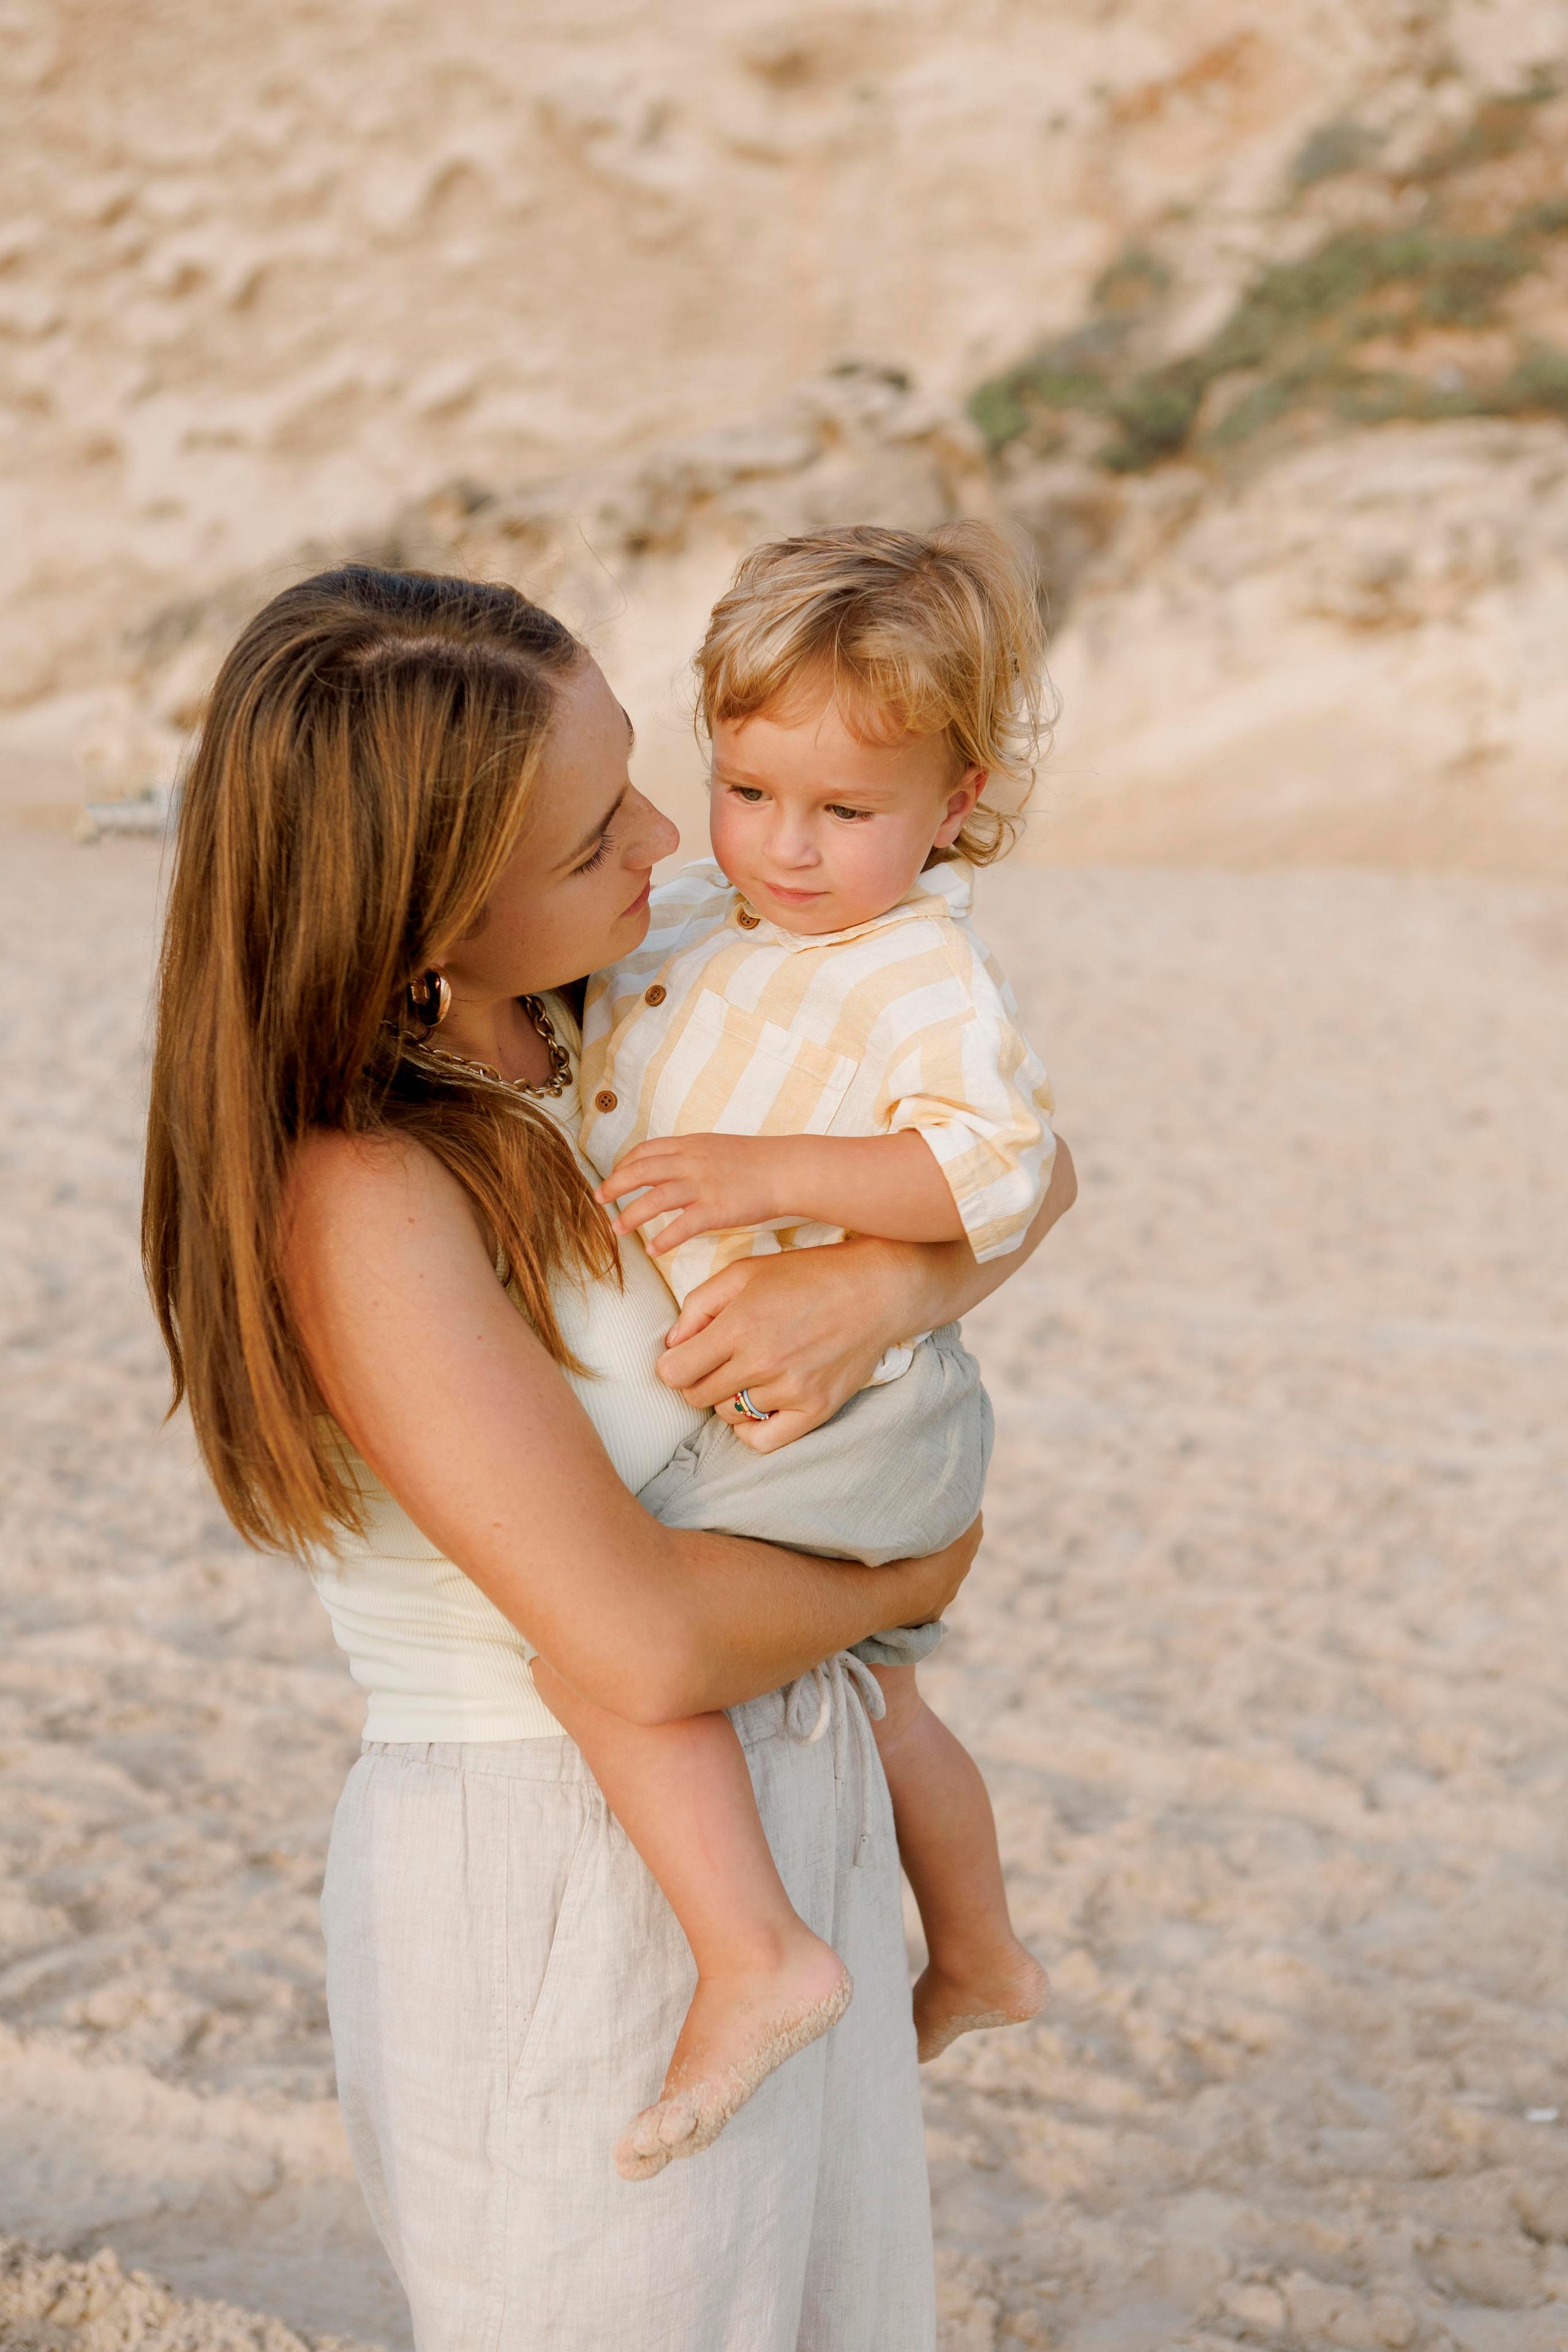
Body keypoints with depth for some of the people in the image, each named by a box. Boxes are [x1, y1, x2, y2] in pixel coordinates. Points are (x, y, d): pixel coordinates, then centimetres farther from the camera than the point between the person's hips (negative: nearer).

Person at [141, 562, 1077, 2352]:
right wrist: (900, 1579, -9)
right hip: (562, 1904, -7)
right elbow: (641, 1641, -28)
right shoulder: (359, 1196, -23)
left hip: (786, 1822, 7)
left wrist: (882, 1280, -18)